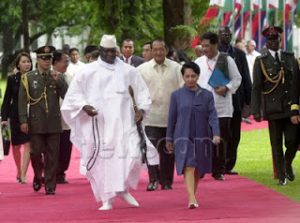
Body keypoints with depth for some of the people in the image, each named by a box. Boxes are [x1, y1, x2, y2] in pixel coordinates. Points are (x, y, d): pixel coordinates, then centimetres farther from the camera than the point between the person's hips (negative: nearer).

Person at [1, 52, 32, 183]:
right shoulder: (12, 79, 1)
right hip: (16, 115, 2)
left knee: (28, 144, -11)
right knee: (16, 145, 10)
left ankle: (23, 174, -13)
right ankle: (19, 171, 27)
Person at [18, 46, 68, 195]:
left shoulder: (58, 77, 8)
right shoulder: (28, 78, 3)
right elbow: (22, 100, 1)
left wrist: (58, 81, -12)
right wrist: (23, 121, -6)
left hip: (54, 122, 1)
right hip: (36, 122, -1)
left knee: (52, 155, 1)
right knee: (36, 152, -1)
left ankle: (50, 186, 8)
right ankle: (37, 177, 27)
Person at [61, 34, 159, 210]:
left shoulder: (128, 71, 8)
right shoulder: (88, 71, 4)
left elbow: (142, 90, 15)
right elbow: (73, 93, 7)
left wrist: (142, 108, -1)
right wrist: (84, 106, -10)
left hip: (123, 122, 1)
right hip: (98, 124, -1)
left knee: (132, 155, -12)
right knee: (103, 160, -3)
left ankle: (124, 189, 13)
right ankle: (107, 199, 7)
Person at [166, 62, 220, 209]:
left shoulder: (207, 95, 4)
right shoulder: (177, 95, 2)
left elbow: (212, 116, -1)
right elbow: (172, 118, 7)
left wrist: (216, 134, -15)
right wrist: (169, 139, 9)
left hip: (202, 137, 2)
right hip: (183, 137, -2)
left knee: (198, 169, 11)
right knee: (188, 167, -15)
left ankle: (193, 195, 29)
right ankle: (192, 199, -25)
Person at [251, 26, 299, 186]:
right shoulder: (261, 61, 2)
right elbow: (256, 87, 0)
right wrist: (256, 111, -5)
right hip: (273, 109, -2)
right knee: (276, 144, 1)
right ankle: (281, 176, 11)